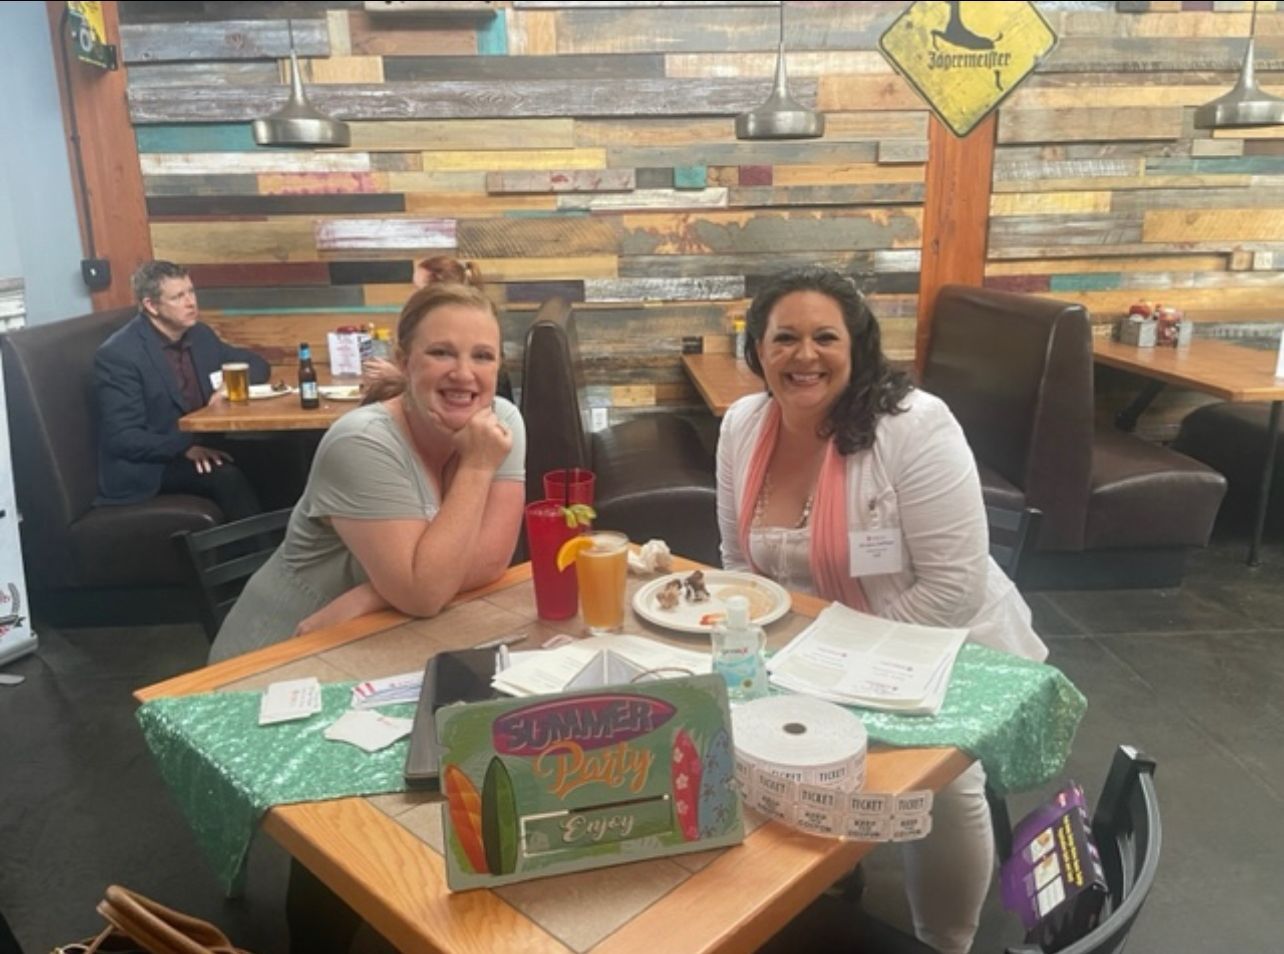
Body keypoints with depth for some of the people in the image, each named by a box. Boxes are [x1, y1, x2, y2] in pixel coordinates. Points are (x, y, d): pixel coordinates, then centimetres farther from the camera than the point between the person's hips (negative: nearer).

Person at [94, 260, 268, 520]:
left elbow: (256, 363, 16)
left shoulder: (199, 334, 6)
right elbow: (123, 438, -16)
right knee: (227, 477, -32)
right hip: (147, 465, -6)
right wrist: (185, 448, -28)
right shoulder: (118, 355, -14)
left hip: (201, 445, 6)